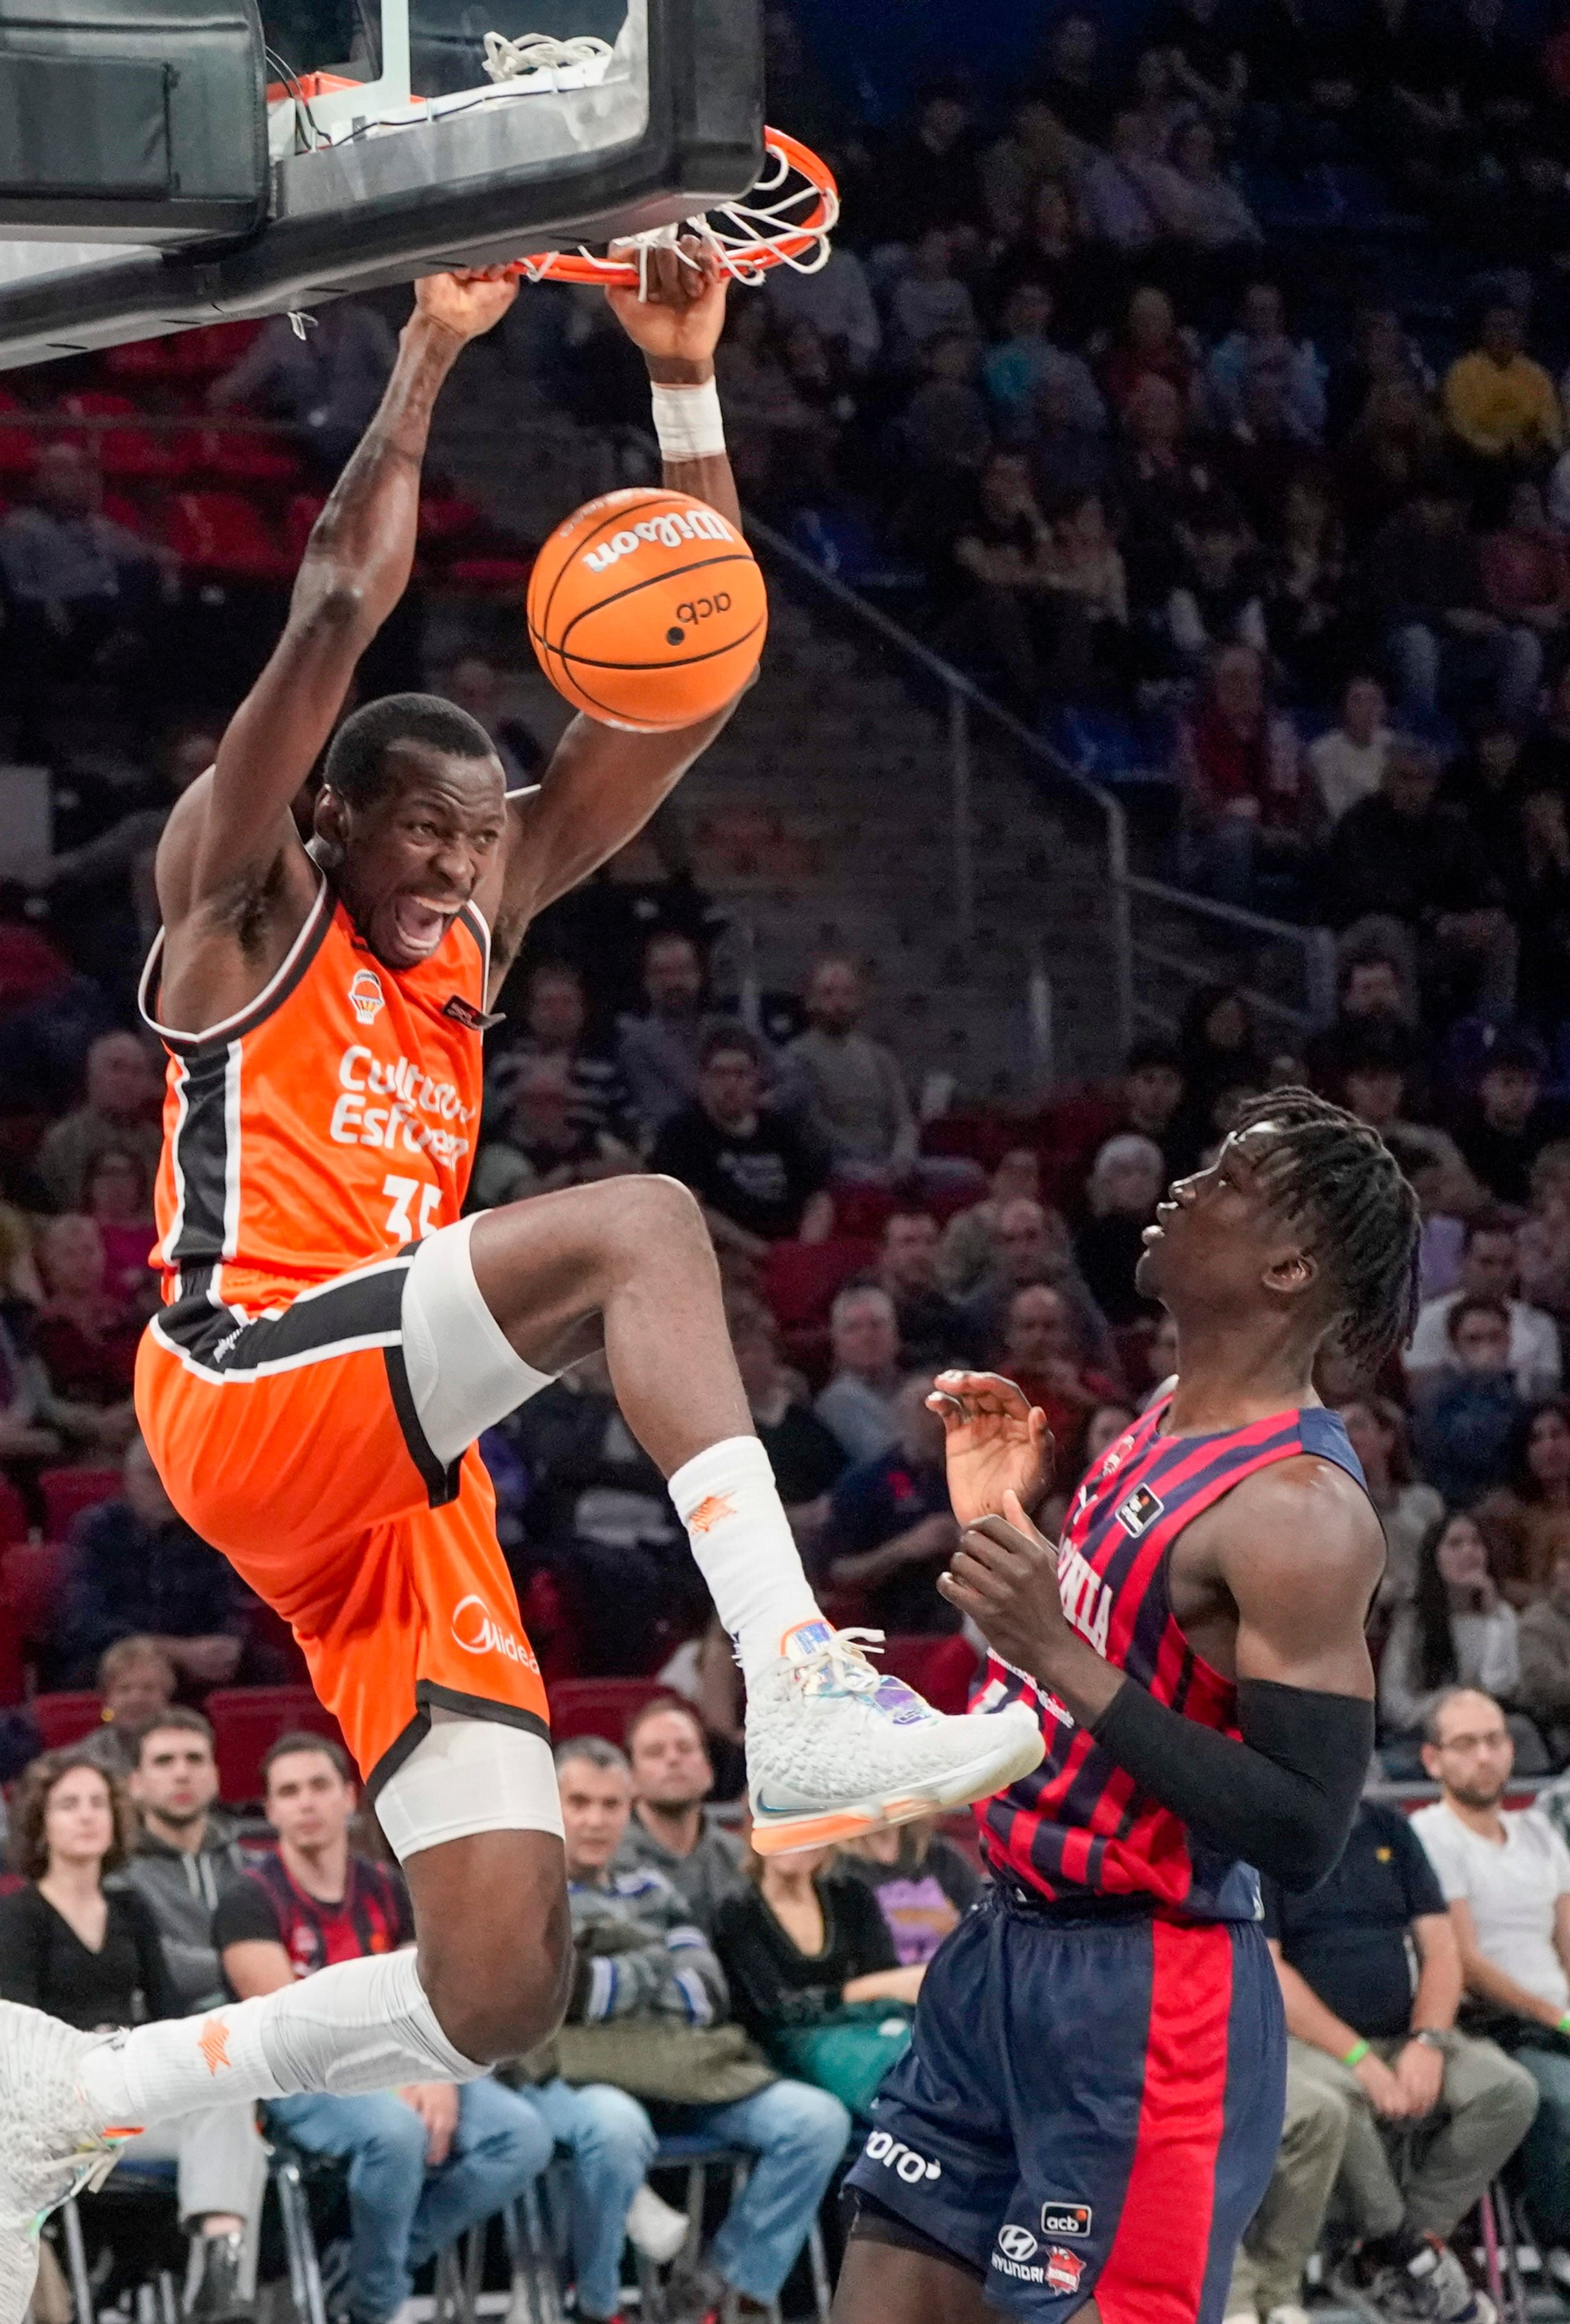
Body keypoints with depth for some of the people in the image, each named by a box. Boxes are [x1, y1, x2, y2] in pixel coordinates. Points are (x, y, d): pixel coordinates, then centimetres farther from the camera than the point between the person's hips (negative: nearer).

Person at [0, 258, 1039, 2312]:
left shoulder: (478, 932, 23)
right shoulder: (241, 903, 6)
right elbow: (336, 613, -9)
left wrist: (685, 384, 8)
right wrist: (428, 361, -8)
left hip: (401, 1492, 7)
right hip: (253, 1389, -7)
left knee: (502, 1990, -6)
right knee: (635, 1223, -29)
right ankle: (798, 1688, -41)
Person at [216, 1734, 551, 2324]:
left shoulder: (388, 1892, 12)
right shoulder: (251, 1903, -5)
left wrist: (441, 2076, -15)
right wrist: (388, 2082, -22)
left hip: (398, 2076, 6)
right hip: (305, 2081, -6)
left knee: (522, 2135, -19)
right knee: (395, 2131, -38)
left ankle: (392, 2258, -10)